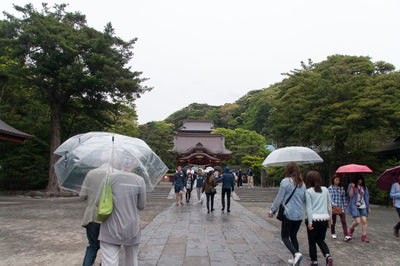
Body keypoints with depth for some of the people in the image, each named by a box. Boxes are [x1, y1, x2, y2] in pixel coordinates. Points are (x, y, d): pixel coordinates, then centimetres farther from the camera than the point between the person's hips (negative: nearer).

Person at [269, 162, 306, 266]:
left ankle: (296, 254, -15)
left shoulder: (286, 181, -11)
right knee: (293, 236, 18)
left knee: (285, 237, 4)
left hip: (288, 214, -6)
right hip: (299, 215, 6)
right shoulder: (302, 183, 7)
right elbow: (304, 199, 14)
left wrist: (272, 210, 2)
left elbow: (279, 198, -8)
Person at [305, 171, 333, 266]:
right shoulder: (325, 190, 3)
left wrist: (309, 222, -11)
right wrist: (329, 217, 21)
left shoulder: (308, 191, -8)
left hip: (313, 219, -4)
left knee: (312, 242, 11)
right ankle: (328, 256, 0)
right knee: (320, 240, 20)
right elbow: (329, 205, 10)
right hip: (324, 218, 4)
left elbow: (308, 207, -11)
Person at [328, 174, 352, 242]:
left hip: (340, 207, 2)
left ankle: (346, 236, -13)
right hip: (333, 207, -2)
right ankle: (333, 233, 28)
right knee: (333, 221, 8)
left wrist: (344, 207, 5)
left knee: (343, 221, -9)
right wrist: (334, 205, -25)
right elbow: (330, 198, -12)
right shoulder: (330, 188, -3)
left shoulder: (342, 188, 8)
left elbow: (344, 198, 11)